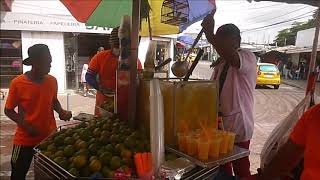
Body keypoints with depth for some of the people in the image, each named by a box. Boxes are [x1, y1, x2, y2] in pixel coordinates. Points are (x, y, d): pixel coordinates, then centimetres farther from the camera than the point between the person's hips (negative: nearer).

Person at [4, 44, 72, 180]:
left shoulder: (52, 81, -5)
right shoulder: (17, 83, -15)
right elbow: (8, 110, -5)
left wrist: (61, 112, -6)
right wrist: (26, 126, -18)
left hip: (49, 136, 3)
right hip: (25, 139, -2)